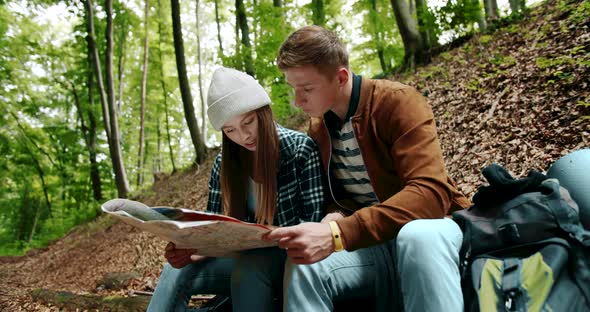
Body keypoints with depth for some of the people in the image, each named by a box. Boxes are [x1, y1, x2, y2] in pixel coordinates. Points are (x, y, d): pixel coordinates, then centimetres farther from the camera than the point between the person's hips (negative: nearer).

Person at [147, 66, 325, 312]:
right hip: (246, 256, 4)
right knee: (177, 268, -20)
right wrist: (191, 245, -22)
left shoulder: (301, 149, -12)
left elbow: (314, 220, -14)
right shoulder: (224, 163, 1)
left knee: (249, 268, -35)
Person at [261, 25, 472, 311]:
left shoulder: (398, 102, -16)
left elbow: (431, 192, -29)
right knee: (303, 264, -24)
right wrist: (335, 218, -13)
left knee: (419, 237, -39)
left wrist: (339, 234, -39)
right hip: (370, 243, 5)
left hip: (429, 228, -4)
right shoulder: (317, 126, 4)